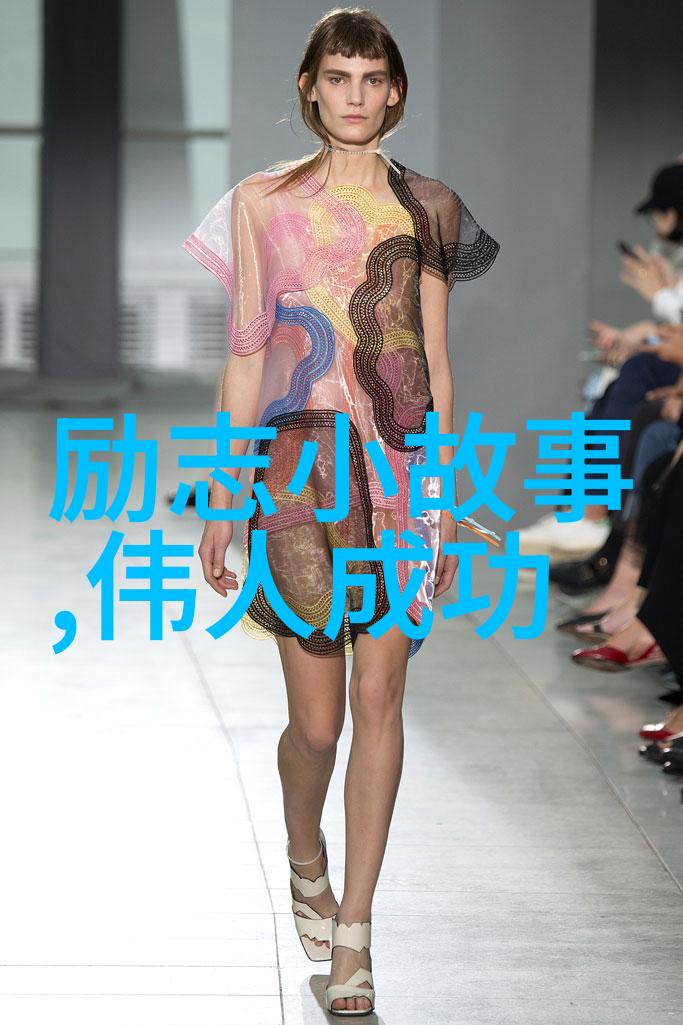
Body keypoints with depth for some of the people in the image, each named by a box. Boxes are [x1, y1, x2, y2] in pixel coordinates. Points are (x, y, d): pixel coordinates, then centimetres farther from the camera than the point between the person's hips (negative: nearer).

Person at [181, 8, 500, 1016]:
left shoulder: (422, 207, 9)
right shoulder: (262, 202, 5)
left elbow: (435, 366, 10)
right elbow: (245, 357, 5)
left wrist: (449, 500, 7)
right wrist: (224, 499, 2)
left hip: (402, 463, 1)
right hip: (301, 463, -1)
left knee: (379, 701, -1)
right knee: (317, 719, -2)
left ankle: (352, 935, 7)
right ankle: (306, 863, 31)